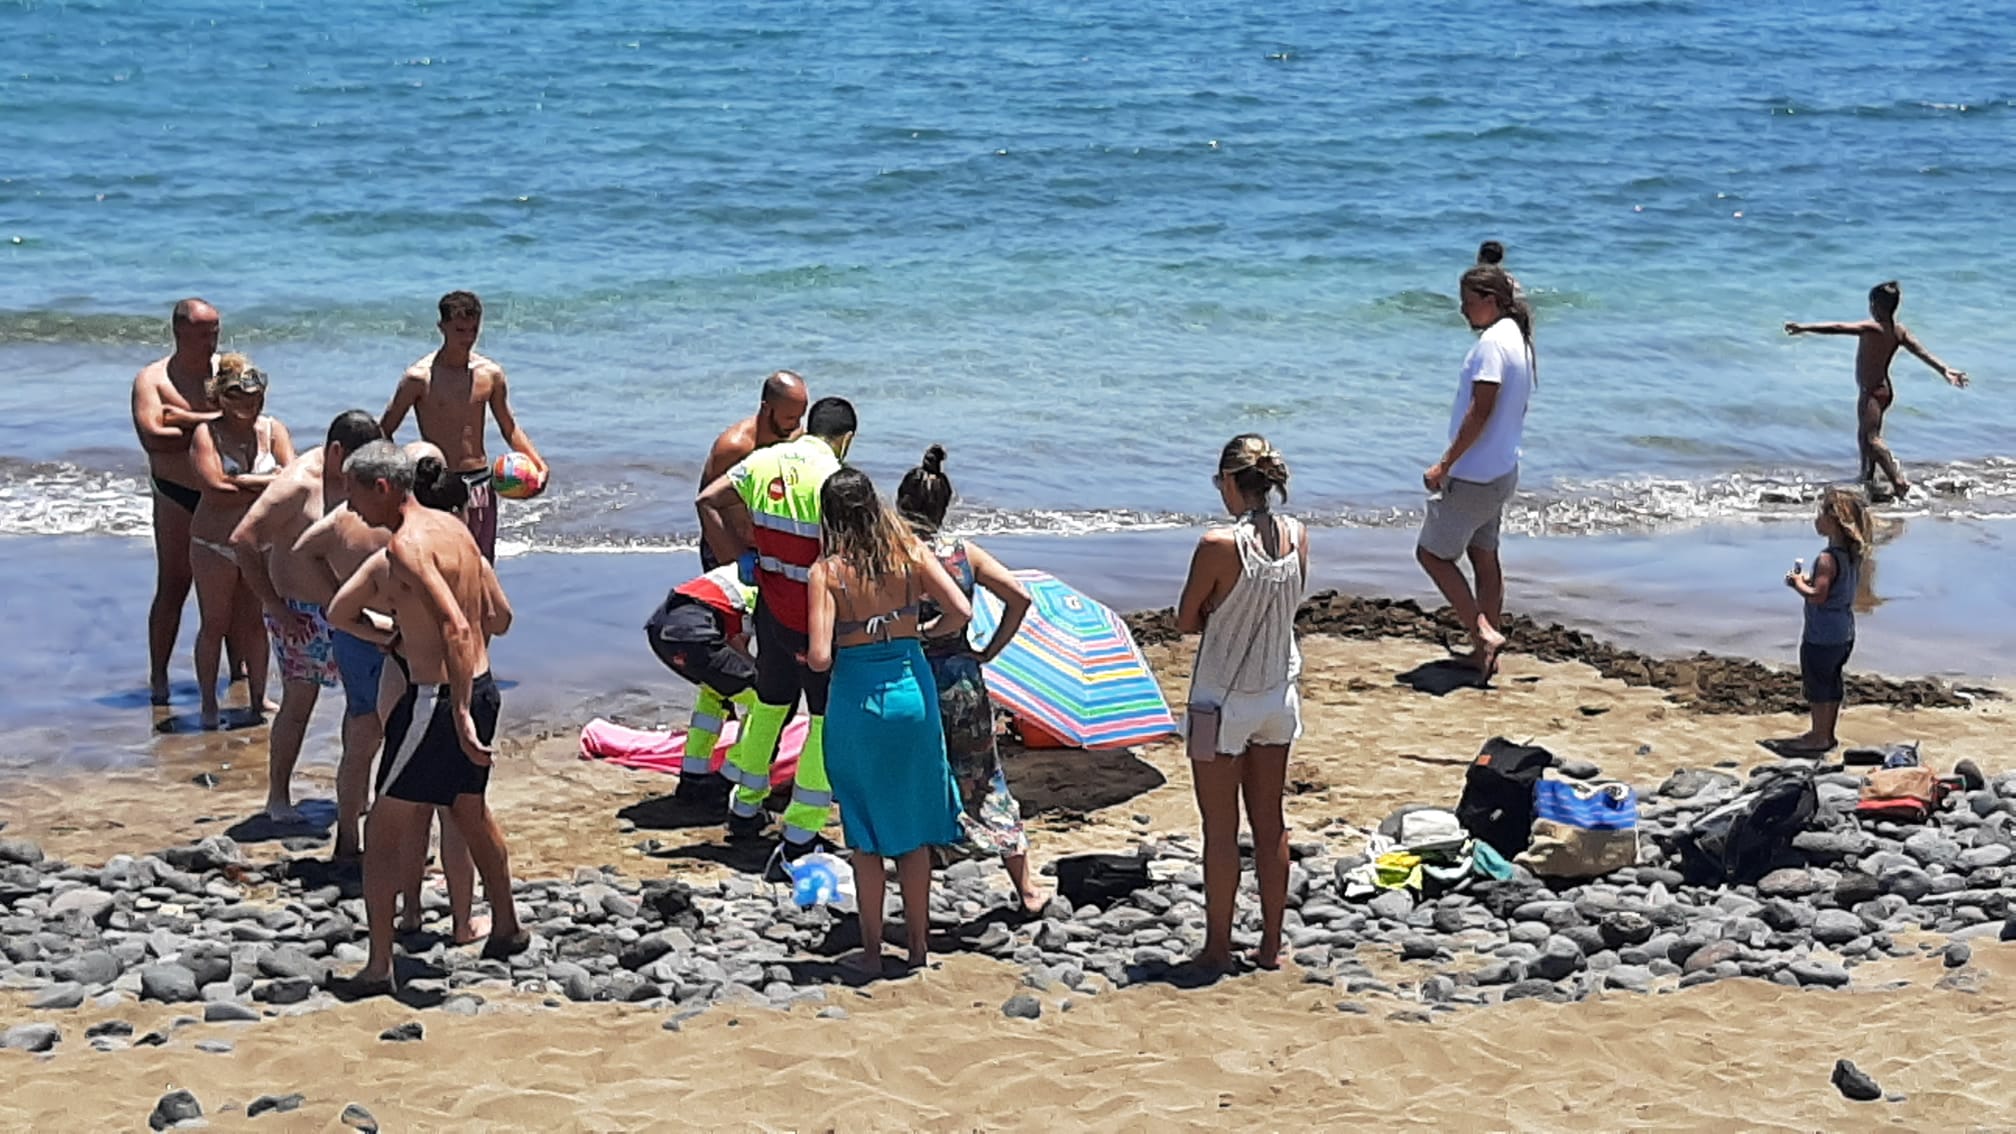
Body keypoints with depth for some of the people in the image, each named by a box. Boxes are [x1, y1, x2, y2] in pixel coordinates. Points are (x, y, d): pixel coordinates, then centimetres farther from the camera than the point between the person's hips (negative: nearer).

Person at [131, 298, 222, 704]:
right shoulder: (152, 379, -5)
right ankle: (158, 677, 7)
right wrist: (208, 428, -17)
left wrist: (187, 419, -17)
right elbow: (153, 437, -19)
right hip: (177, 497, -3)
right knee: (172, 587, -2)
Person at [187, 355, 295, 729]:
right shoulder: (207, 434, -9)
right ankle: (209, 705, 12)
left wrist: (243, 482, -19)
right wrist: (267, 485, -13)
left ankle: (258, 698, 20)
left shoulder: (273, 431, 2)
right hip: (214, 545, -3)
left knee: (254, 622, 9)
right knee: (214, 624, 4)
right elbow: (218, 490, -20)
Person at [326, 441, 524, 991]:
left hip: (438, 697, -9)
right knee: (470, 812, 27)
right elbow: (499, 615, 15)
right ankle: (507, 929, 41)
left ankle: (379, 964, 1)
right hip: (481, 687, 9)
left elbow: (456, 628, -28)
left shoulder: (406, 545, -17)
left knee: (385, 831, 0)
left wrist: (459, 713, -30)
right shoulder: (453, 527, 10)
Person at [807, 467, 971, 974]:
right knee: (914, 828, 15)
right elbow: (961, 612, -10)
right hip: (911, 690, 2)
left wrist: (810, 657, 6)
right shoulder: (910, 553, -4)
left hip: (856, 699, -2)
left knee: (866, 835, 10)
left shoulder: (827, 570, -11)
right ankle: (918, 944, 23)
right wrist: (921, 631, 9)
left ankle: (871, 950, 16)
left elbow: (820, 658, -17)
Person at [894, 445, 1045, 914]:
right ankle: (1027, 889, 23)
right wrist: (989, 651, 5)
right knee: (986, 785, 16)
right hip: (962, 683, 3)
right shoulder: (966, 554, 0)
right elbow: (1020, 598, -2)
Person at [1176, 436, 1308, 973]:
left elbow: (1185, 623, -11)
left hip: (1223, 701, -5)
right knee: (1270, 823, 15)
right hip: (1278, 694, 5)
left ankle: (1218, 947, 15)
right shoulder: (1298, 537, -4)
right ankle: (1271, 944, 22)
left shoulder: (1219, 545, -21)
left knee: (1221, 830, 6)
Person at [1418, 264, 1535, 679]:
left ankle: (1482, 632, -8)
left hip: (1474, 474, -10)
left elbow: (1480, 412, -24)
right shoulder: (1519, 339, 11)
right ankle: (1487, 652, 21)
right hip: (1502, 471, 10)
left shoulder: (1492, 342, -19)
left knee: (1433, 553, 0)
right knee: (1484, 557, 16)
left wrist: (1445, 464, -20)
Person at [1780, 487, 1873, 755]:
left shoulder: (1828, 559, -24)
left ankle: (1819, 737, 13)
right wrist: (1808, 581, 7)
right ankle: (1827, 733, 28)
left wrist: (1798, 582, -13)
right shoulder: (1853, 554, 4)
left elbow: (1818, 595, -29)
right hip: (1844, 634, 9)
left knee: (1817, 685, 4)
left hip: (1821, 637, -9)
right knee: (1832, 682, 18)